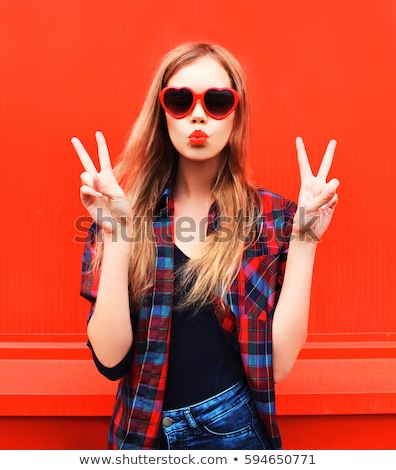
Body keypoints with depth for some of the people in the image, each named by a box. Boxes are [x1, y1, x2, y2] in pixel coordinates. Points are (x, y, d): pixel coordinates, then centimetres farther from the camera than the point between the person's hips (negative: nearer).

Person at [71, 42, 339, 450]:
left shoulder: (275, 217, -10)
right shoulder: (126, 209, -9)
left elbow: (280, 362, -14)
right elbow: (109, 358, -15)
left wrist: (304, 240, -19)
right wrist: (116, 234, -24)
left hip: (235, 428, 0)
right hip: (144, 431, 1)